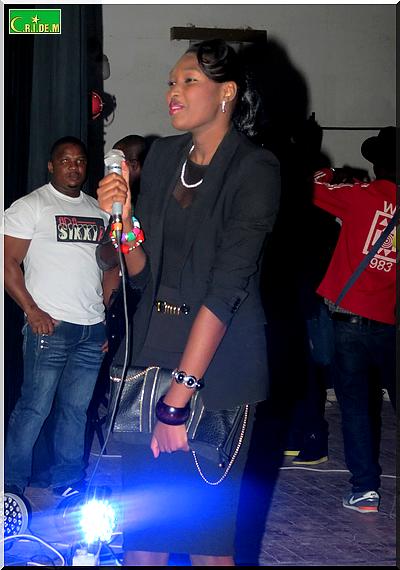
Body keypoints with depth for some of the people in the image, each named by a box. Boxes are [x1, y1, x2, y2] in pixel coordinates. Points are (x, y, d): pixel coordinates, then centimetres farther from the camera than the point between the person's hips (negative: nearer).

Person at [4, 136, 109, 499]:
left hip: (93, 330, 5)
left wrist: (106, 316, 14)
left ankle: (68, 482, 21)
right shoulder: (30, 206, 0)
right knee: (35, 407, -4)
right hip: (50, 326, -5)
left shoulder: (99, 210, 16)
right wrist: (33, 311, -13)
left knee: (76, 409, 10)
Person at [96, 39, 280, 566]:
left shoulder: (255, 169, -10)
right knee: (140, 525, 8)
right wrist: (123, 219, -10)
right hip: (152, 350, 6)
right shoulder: (162, 155, 9)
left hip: (217, 362, -5)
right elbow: (143, 273, 11)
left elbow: (227, 287, -17)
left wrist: (180, 393, -20)